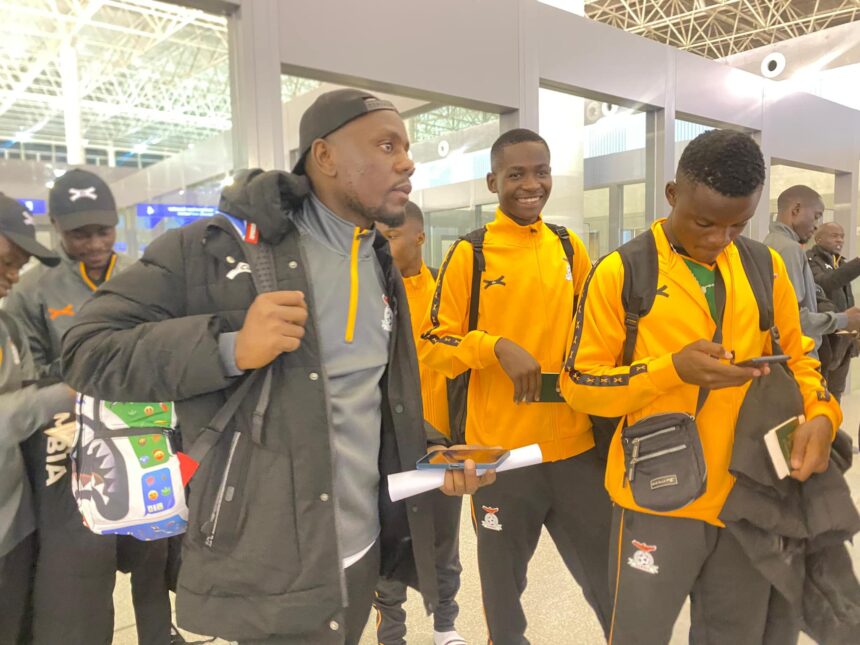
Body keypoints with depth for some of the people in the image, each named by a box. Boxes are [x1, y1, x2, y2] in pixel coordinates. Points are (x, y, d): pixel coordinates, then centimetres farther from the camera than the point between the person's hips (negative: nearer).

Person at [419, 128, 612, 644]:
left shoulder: (571, 248, 6)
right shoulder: (470, 254, -6)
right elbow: (433, 345, -6)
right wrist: (497, 346, -20)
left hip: (576, 447, 3)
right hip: (499, 450, -3)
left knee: (611, 582, 15)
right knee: (504, 584, 16)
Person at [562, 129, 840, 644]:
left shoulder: (767, 267, 4)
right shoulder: (621, 273, -10)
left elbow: (795, 356, 13)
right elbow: (579, 384, -9)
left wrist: (820, 415, -7)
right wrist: (671, 368, -22)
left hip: (750, 497, 4)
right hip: (658, 499, -4)